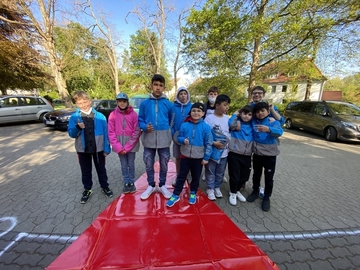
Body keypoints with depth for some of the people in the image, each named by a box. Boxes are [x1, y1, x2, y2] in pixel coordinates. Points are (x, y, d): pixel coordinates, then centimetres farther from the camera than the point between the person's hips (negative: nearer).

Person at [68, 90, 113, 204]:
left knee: (101, 169, 15)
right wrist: (77, 128, -25)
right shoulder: (74, 117, -4)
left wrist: (106, 148, -7)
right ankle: (87, 189, 35)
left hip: (98, 148, -1)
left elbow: (106, 133, -5)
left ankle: (105, 187, 34)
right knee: (85, 171, 16)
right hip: (83, 149, 1)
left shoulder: (100, 116, -7)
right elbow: (71, 134, -3)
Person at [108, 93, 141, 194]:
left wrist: (127, 147, -12)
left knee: (131, 164, 10)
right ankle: (126, 183, 27)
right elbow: (111, 132, -3)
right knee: (124, 165, 11)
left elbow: (136, 132, -9)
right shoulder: (113, 114, -2)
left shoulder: (133, 114, -7)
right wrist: (118, 147, -11)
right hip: (119, 145, 1)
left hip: (131, 144, -1)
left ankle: (132, 182, 27)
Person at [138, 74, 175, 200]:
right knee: (149, 164, 11)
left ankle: (162, 185, 32)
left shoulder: (169, 104, 0)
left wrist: (167, 131, 5)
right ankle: (151, 186, 32)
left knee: (164, 164, 12)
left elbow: (172, 120, 11)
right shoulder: (144, 103, 0)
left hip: (164, 140, 0)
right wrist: (145, 127, -14)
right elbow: (140, 120, 5)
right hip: (149, 139, 1)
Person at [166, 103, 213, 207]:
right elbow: (179, 137, 2)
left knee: (196, 177, 17)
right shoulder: (184, 125, -8)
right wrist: (183, 140, -21)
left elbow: (208, 143, -6)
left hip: (198, 157, 0)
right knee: (181, 176, 11)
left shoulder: (206, 127, -10)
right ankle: (176, 195, 26)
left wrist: (206, 157, -6)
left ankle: (193, 193, 40)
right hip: (185, 156, 0)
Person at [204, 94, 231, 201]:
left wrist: (227, 141, -2)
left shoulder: (227, 118, 2)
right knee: (210, 172, 11)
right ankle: (210, 189, 29)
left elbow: (230, 131, 11)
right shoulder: (209, 118, -12)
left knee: (220, 172, 19)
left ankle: (217, 187, 38)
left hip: (224, 151, 5)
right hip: (212, 151, -4)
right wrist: (214, 143, -19)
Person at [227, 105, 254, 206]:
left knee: (245, 176, 15)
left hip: (247, 155, 5)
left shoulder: (252, 125, 9)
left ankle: (237, 191, 41)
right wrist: (236, 115, -12)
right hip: (234, 154, -5)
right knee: (234, 176, 3)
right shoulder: (236, 123, -4)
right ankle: (232, 193, 28)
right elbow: (230, 124, -26)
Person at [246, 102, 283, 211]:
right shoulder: (254, 121, -3)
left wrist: (268, 129, -47)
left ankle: (266, 197, 29)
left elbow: (279, 132, -29)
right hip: (257, 153, 3)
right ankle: (255, 192, 40)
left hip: (270, 154, -3)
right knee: (256, 174, 19)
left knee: (269, 178, 10)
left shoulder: (274, 121, -12)